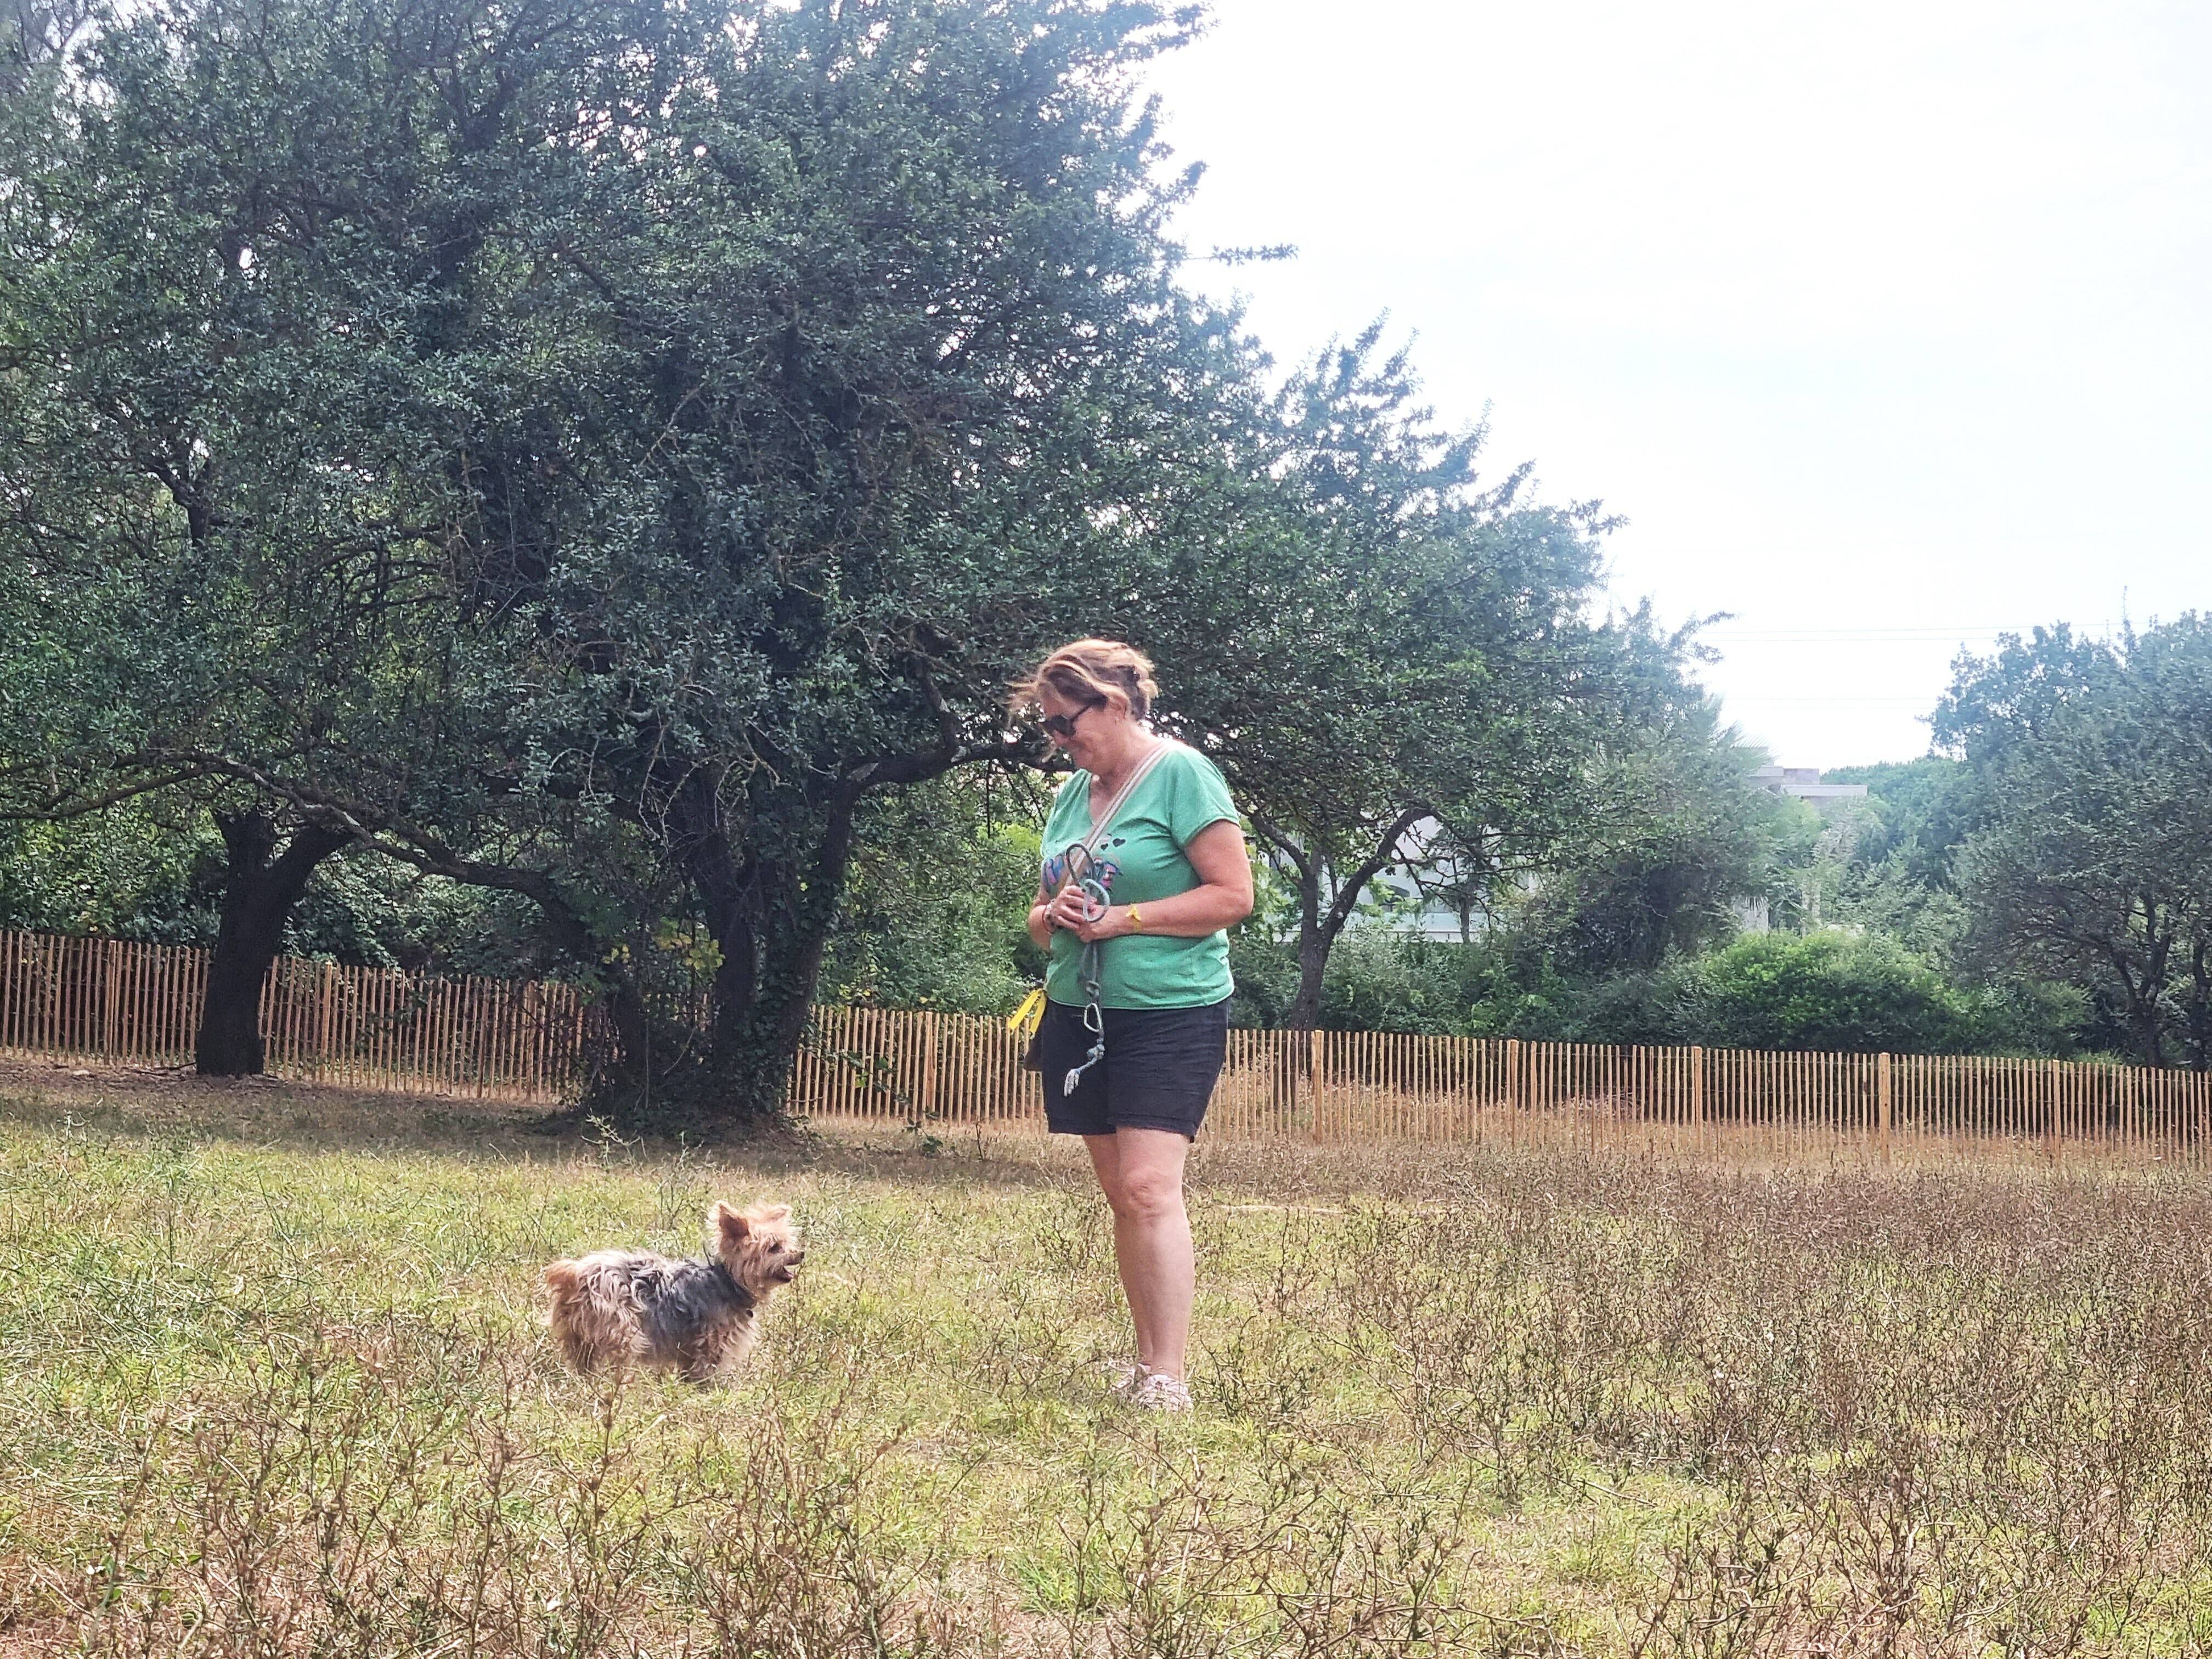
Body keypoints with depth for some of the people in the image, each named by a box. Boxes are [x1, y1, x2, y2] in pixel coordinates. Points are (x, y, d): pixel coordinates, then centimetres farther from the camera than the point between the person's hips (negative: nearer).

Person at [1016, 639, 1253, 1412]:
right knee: (1118, 1192, 8)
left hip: (1169, 1015, -7)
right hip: (1080, 1014, 7)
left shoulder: (1181, 774, -9)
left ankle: (1167, 1380, -15)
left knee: (1149, 1187, -15)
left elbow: (1233, 894, -14)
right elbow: (1040, 914, 19)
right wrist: (1054, 915, -5)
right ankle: (1144, 1358, 14)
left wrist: (1122, 919, -17)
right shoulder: (1073, 793, 12)